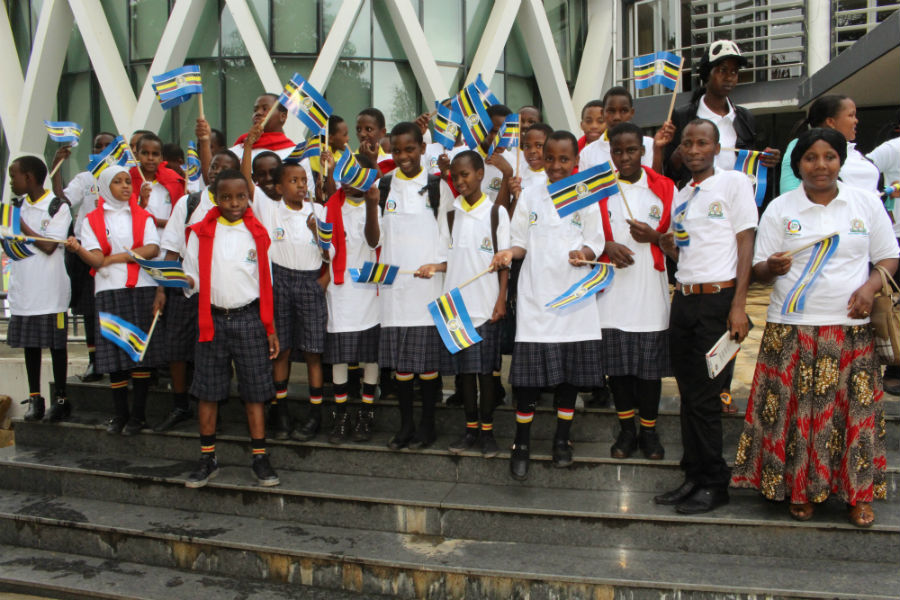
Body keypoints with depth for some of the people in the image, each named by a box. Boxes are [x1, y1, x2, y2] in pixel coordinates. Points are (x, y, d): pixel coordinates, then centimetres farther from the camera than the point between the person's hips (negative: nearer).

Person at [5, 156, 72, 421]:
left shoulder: (58, 207, -7)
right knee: (30, 344, 9)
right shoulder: (17, 206, 11)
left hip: (50, 291, -6)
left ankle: (61, 399, 11)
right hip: (23, 288, 6)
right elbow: (10, 244, 19)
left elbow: (49, 246, -15)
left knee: (56, 344, 2)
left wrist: (22, 226, -10)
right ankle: (34, 398, 17)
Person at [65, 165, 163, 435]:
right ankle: (120, 413, 10)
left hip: (142, 289, 1)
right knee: (115, 352, -1)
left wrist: (118, 257, -7)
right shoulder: (93, 220, 9)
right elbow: (97, 260, -4)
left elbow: (153, 249, -2)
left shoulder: (143, 217, 14)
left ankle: (138, 414, 5)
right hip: (109, 291, 0)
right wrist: (78, 249, -23)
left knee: (142, 351, -2)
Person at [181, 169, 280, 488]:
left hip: (249, 318, 0)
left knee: (255, 390, 2)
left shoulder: (256, 234, 5)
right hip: (212, 318, 1)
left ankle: (259, 457, 11)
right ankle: (207, 459, 18)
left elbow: (265, 284, 7)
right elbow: (192, 279, 6)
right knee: (207, 390, 6)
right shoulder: (201, 233, 4)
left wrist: (270, 328, 4)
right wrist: (184, 282, -19)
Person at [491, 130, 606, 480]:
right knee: (529, 372, -3)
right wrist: (508, 253, -13)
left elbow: (595, 244, 4)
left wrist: (583, 253, -18)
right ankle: (521, 444, 9)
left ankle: (562, 439, 23)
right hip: (536, 296, 0)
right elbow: (521, 242, 8)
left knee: (569, 372, 8)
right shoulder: (530, 197, 7)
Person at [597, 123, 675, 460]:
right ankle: (626, 430, 21)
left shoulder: (664, 188, 5)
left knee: (650, 365, 4)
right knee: (616, 365, 6)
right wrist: (606, 246, -12)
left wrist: (654, 237, -12)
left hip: (650, 292, -1)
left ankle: (649, 431, 20)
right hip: (612, 291, 1)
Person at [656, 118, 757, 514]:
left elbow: (746, 244, -7)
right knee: (688, 393, 9)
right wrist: (658, 239, 1)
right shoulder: (680, 195, 17)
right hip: (683, 300, 6)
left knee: (704, 396, -4)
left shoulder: (734, 182, -2)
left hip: (717, 299, -6)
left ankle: (715, 484, 8)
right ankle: (694, 477, 18)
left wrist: (738, 305, -14)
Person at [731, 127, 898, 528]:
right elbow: (759, 269, 3)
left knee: (855, 409, 1)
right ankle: (800, 489, 14)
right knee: (796, 408, -1)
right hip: (792, 328, -1)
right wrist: (774, 267, -21)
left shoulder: (866, 203, 8)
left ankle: (858, 493, 16)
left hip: (851, 327, 1)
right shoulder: (780, 208, 4)